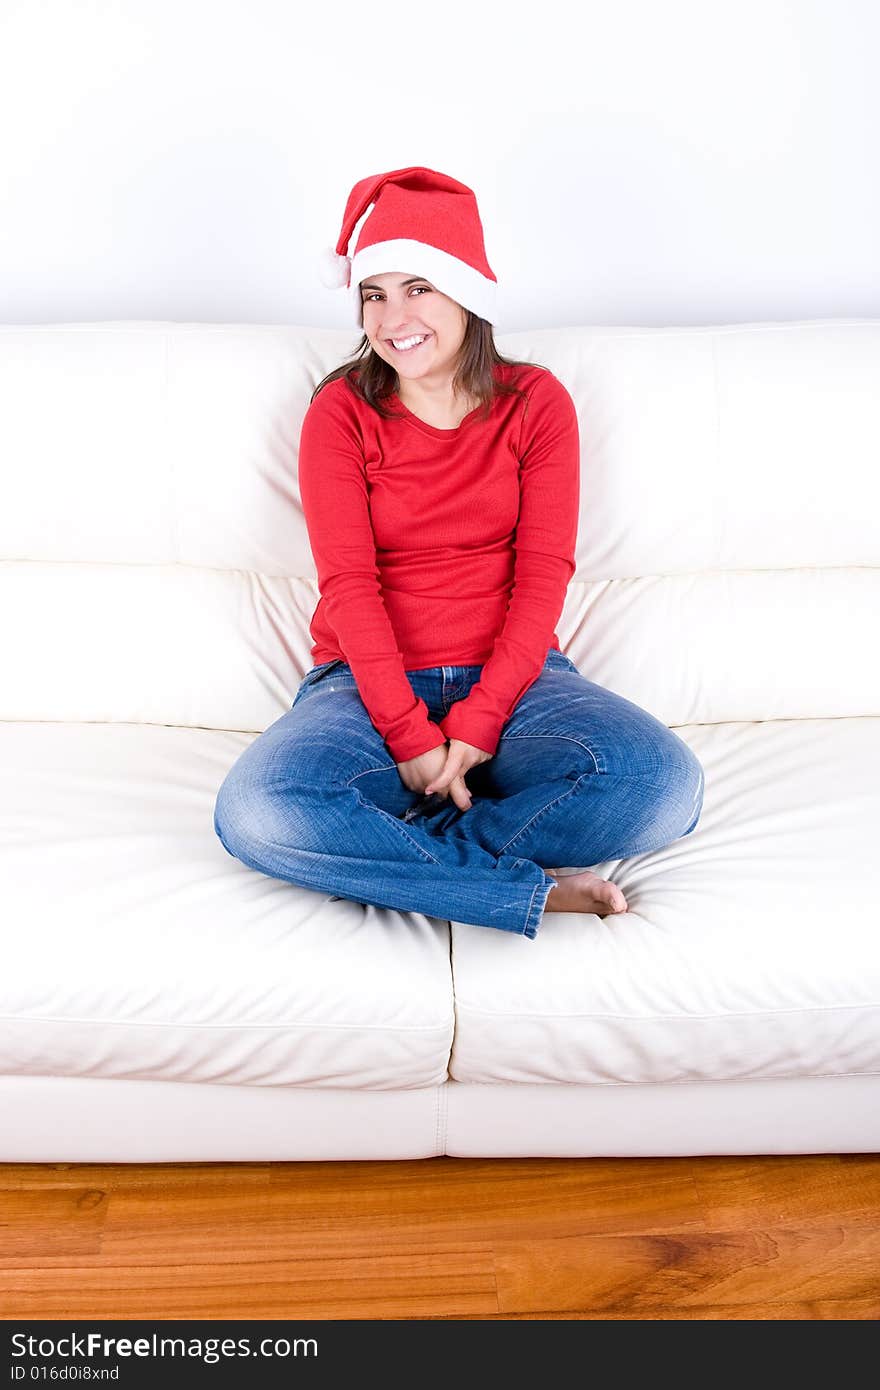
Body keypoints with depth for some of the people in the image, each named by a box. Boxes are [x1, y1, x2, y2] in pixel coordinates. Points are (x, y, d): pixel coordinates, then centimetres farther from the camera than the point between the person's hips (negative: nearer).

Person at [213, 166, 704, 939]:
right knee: (256, 811, -32)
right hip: (371, 680, 0)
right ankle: (533, 888, -22)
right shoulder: (340, 413, 1)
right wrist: (412, 737, -19)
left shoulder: (536, 403, 3)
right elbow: (348, 583, -8)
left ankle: (382, 858, -18)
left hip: (512, 675, 1)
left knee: (665, 786, -28)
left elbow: (543, 576, -5)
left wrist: (475, 727, -16)